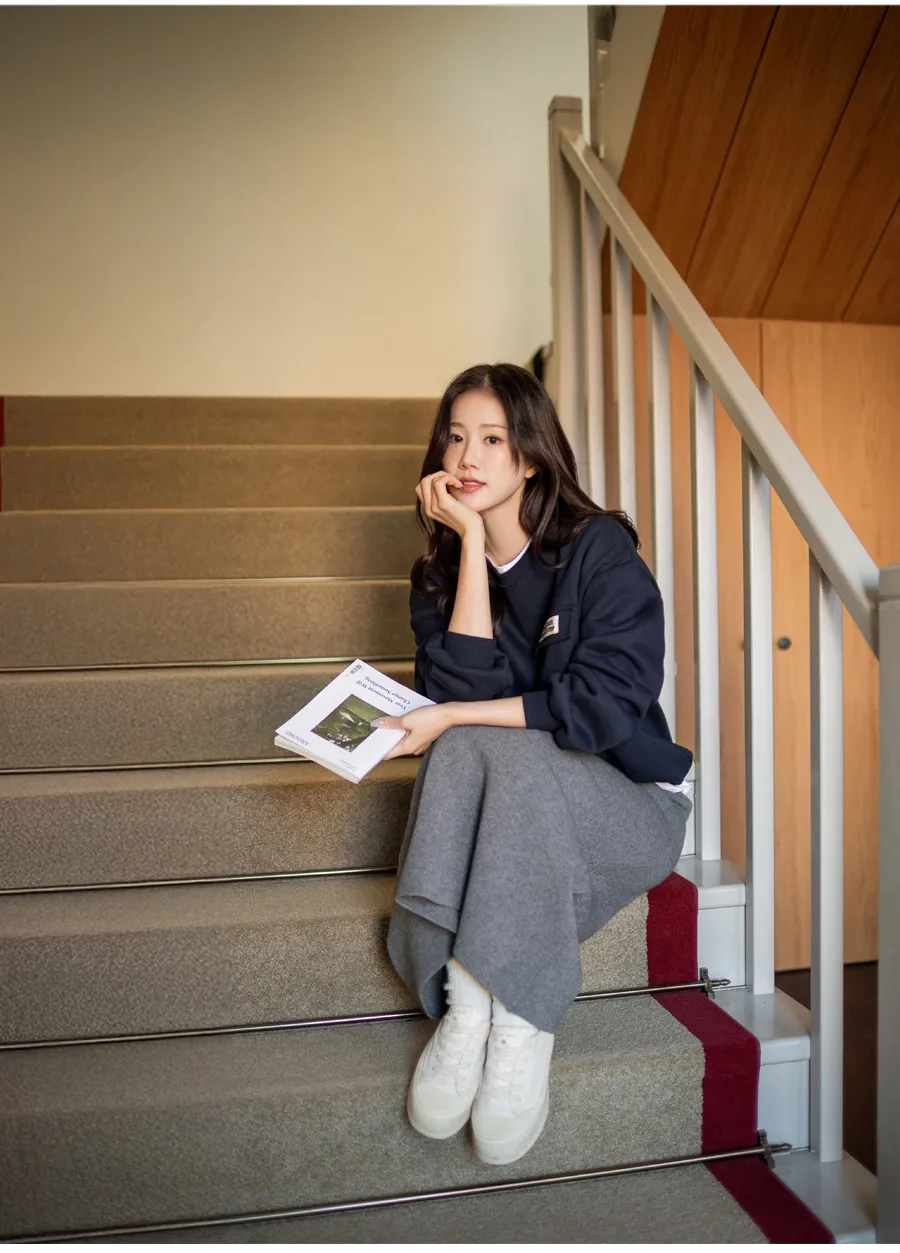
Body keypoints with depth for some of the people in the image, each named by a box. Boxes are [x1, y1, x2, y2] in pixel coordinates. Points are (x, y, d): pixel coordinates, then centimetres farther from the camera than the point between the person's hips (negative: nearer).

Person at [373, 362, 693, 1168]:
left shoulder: (600, 550, -9)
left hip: (631, 805, -3)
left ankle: (522, 1023, -28)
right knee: (461, 753, -29)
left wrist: (453, 720, -21)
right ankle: (466, 1008, -28)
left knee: (491, 749, -32)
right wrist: (472, 541, -15)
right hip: (518, 813, 4)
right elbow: (464, 686, -13)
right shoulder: (440, 574, 4)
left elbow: (608, 703, -20)